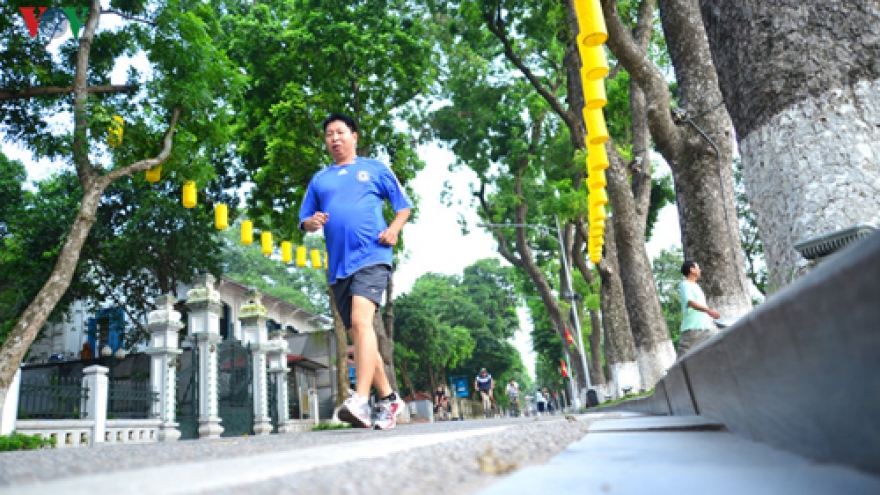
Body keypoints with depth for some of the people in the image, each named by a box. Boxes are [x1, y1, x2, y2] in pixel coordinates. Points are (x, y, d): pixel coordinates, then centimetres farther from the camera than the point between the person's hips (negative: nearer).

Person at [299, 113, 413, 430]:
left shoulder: (375, 169, 12)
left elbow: (403, 204, 13)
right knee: (357, 334, 7)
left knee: (361, 320, -25)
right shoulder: (319, 179, 21)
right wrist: (311, 222, -4)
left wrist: (394, 230, -6)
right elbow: (304, 220, 20)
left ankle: (360, 401, -30)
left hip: (370, 258, -5)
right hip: (338, 266, 5)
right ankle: (389, 398, 20)